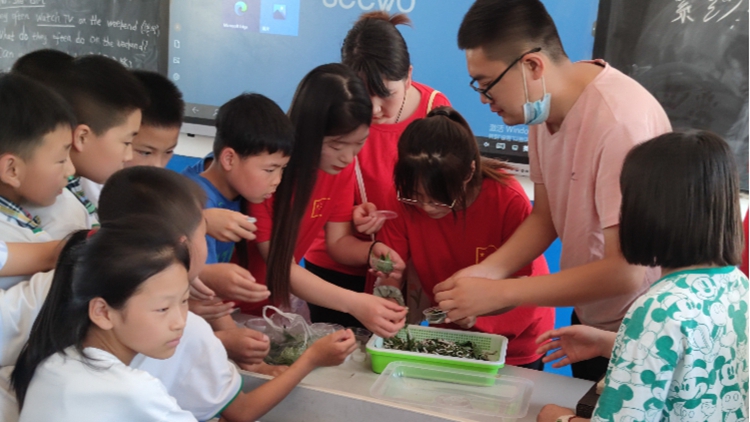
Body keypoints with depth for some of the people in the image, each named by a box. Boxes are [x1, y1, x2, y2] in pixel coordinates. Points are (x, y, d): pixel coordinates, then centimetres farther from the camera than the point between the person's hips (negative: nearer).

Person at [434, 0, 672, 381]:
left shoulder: (620, 121, -31)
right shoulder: (544, 103, -6)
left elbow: (626, 271, -32)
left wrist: (499, 293, -28)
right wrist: (488, 271, -14)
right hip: (587, 319, 7)